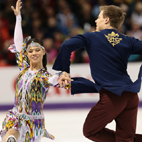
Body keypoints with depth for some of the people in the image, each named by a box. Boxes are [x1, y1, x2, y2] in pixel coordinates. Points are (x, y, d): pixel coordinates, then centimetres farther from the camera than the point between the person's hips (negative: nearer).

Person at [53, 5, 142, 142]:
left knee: (90, 131, 10)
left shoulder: (92, 38, 3)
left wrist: (64, 70, 1)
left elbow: (67, 45, -9)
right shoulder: (127, 41, 13)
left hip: (112, 95, -5)